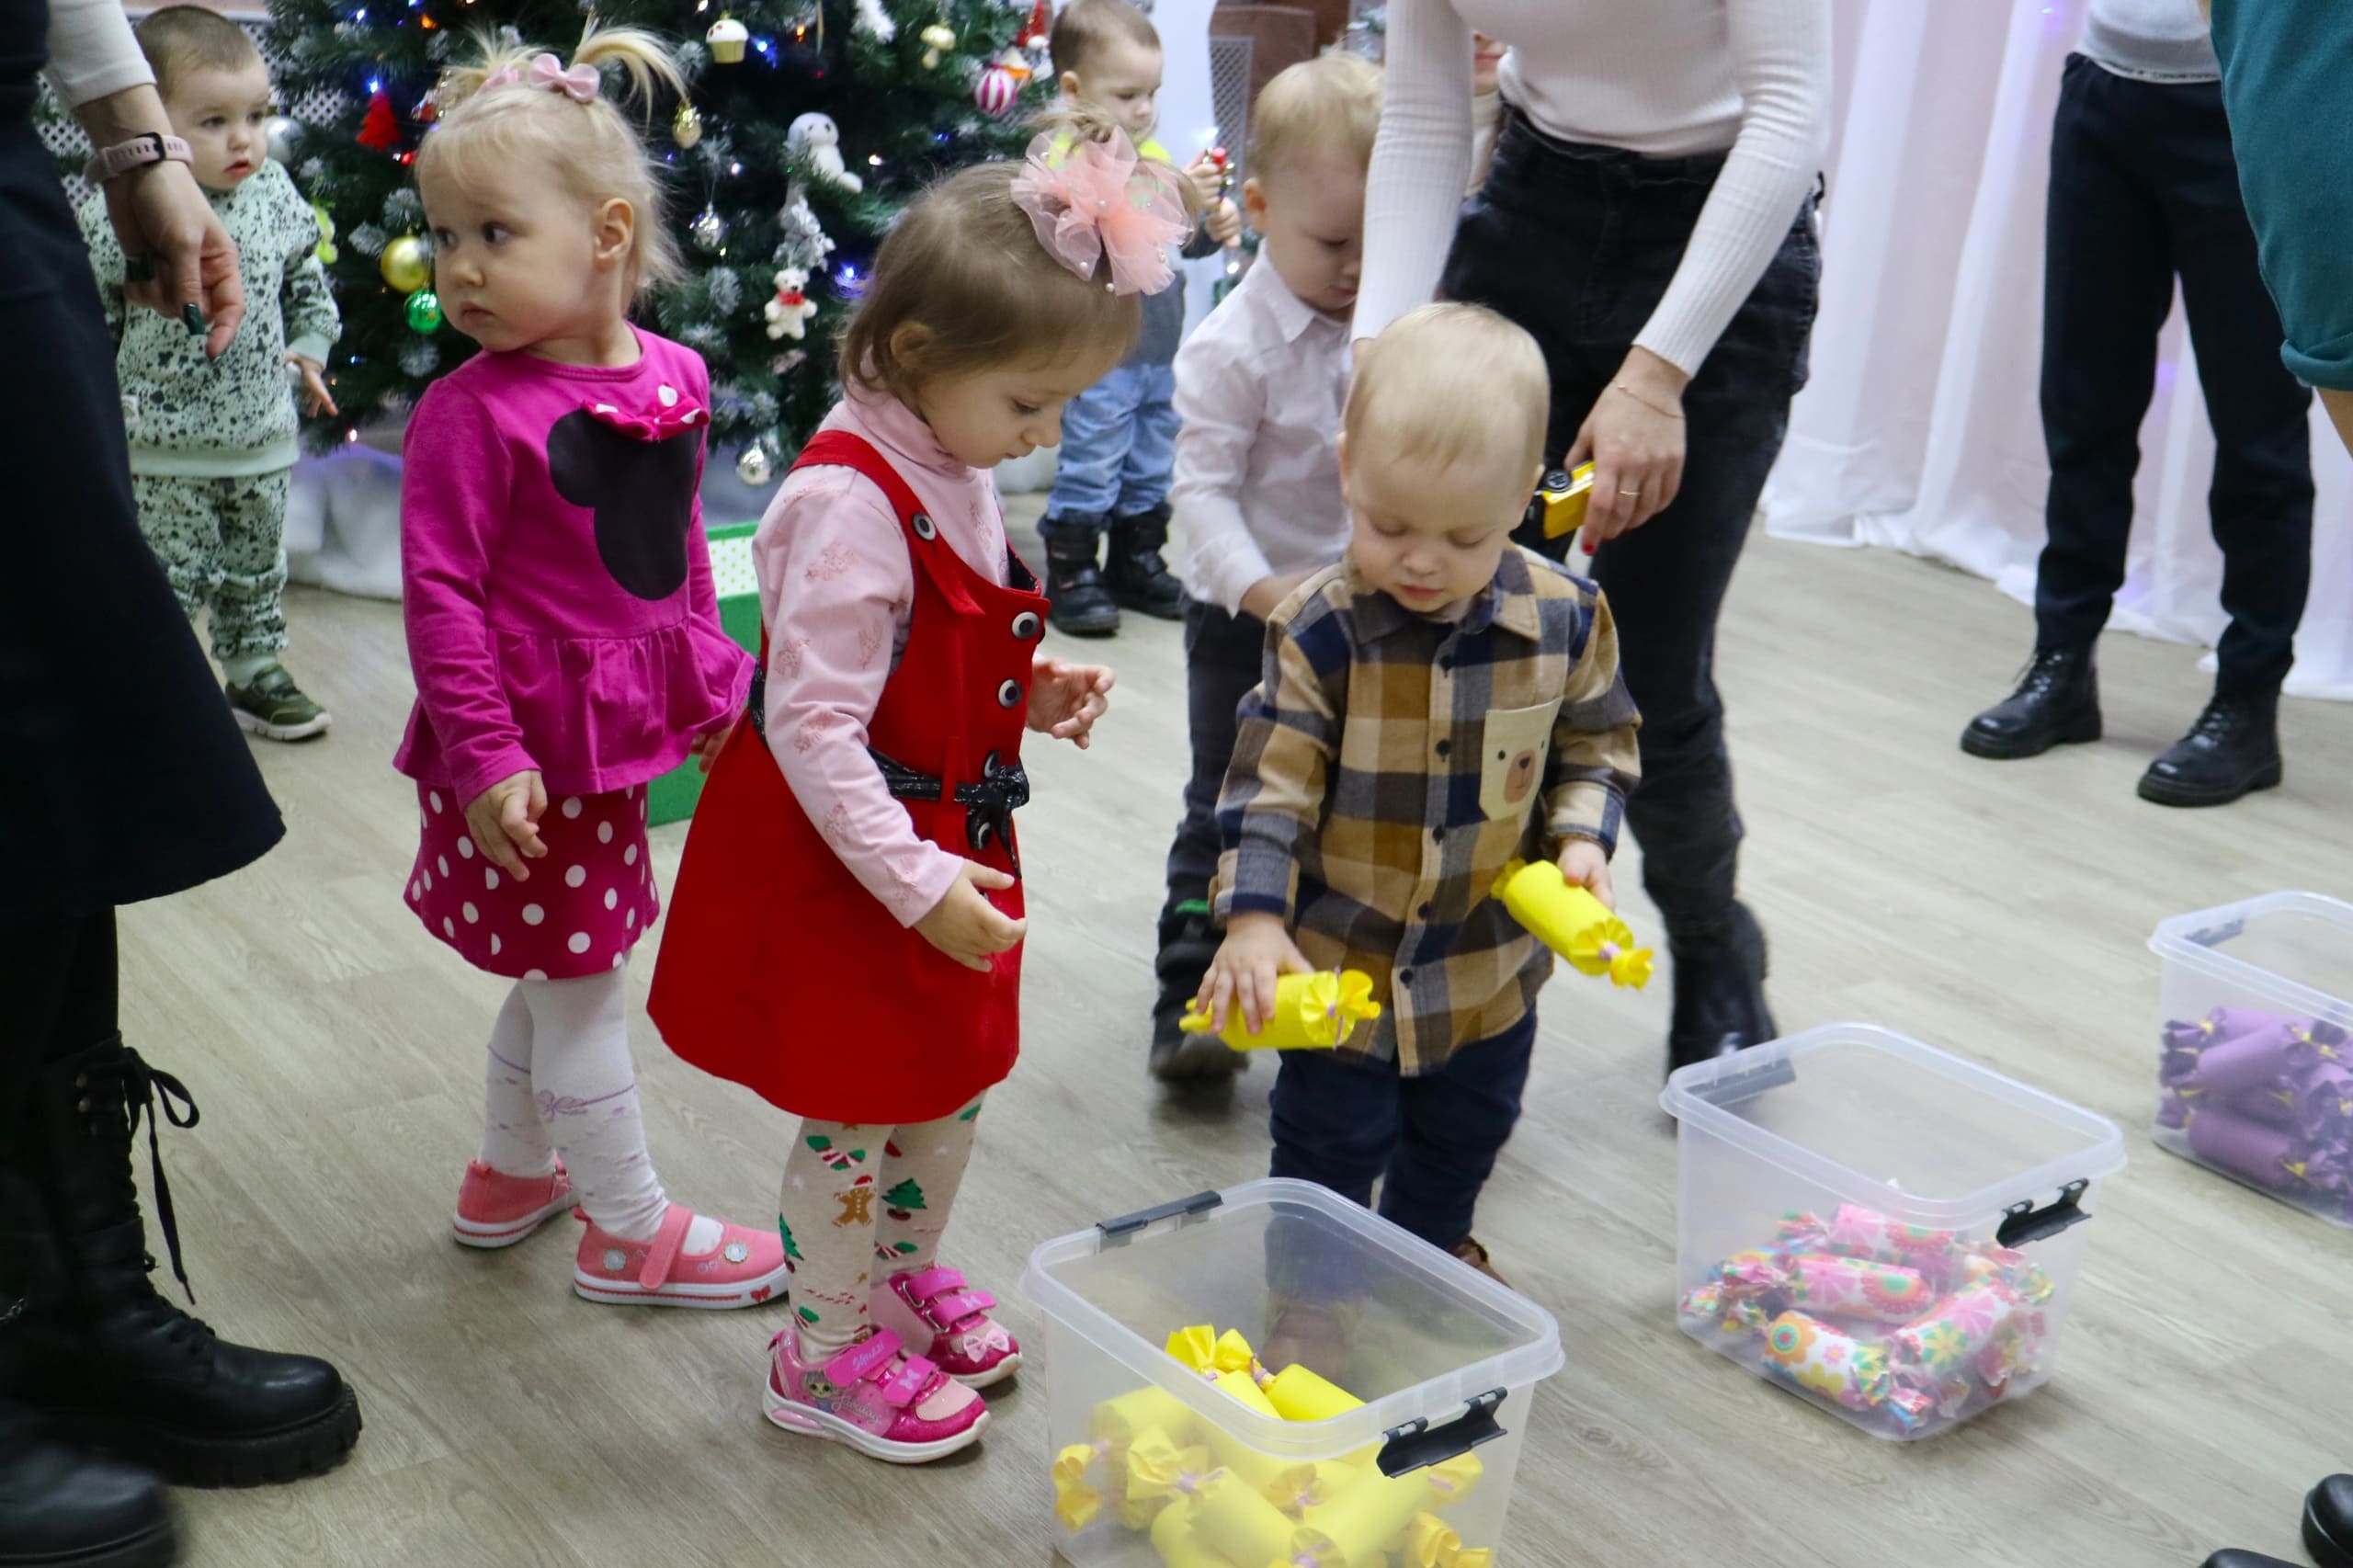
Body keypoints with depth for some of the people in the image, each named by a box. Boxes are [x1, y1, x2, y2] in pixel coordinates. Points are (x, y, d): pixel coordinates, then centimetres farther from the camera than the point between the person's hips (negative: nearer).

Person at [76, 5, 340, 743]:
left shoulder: (273, 192, -2)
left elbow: (306, 277, 15)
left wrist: (309, 346, 5)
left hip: (262, 435, 5)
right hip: (165, 446, -5)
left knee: (258, 569, 18)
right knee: (167, 578, 4)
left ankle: (256, 674, 34)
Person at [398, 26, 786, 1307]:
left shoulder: (672, 376, 0)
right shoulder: (473, 412, -19)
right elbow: (440, 593, -18)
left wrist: (715, 676, 16)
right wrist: (484, 756, -21)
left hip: (619, 718, 7)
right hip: (534, 731, -7)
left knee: (558, 968, 22)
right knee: (581, 981, 4)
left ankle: (512, 1173, 42)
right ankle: (632, 1233, 19)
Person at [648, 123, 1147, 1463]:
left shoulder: (957, 474, 3)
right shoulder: (850, 504, -26)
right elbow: (813, 725, -27)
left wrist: (1035, 693, 0)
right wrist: (914, 883, -27)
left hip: (950, 835, 9)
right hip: (845, 854, -9)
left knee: (956, 1072, 22)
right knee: (856, 1105, 6)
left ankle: (909, 1275, 45)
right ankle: (827, 1352, 26)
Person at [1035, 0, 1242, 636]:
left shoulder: (1155, 154, 12)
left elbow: (1180, 241, 21)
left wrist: (1213, 226, 1)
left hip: (1158, 349, 8)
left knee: (1152, 466, 16)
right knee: (1091, 466, -2)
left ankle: (1136, 562, 29)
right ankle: (1070, 575, 9)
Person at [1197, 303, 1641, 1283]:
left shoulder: (1563, 619, -12)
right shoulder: (1318, 630, -21)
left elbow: (1596, 740, 4)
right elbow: (1270, 781, -19)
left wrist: (1581, 838, -11)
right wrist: (1255, 918, -27)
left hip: (1491, 965, 4)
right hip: (1341, 961, -4)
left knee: (1466, 1134, 27)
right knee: (1329, 1148, 12)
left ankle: (1433, 1249, 54)